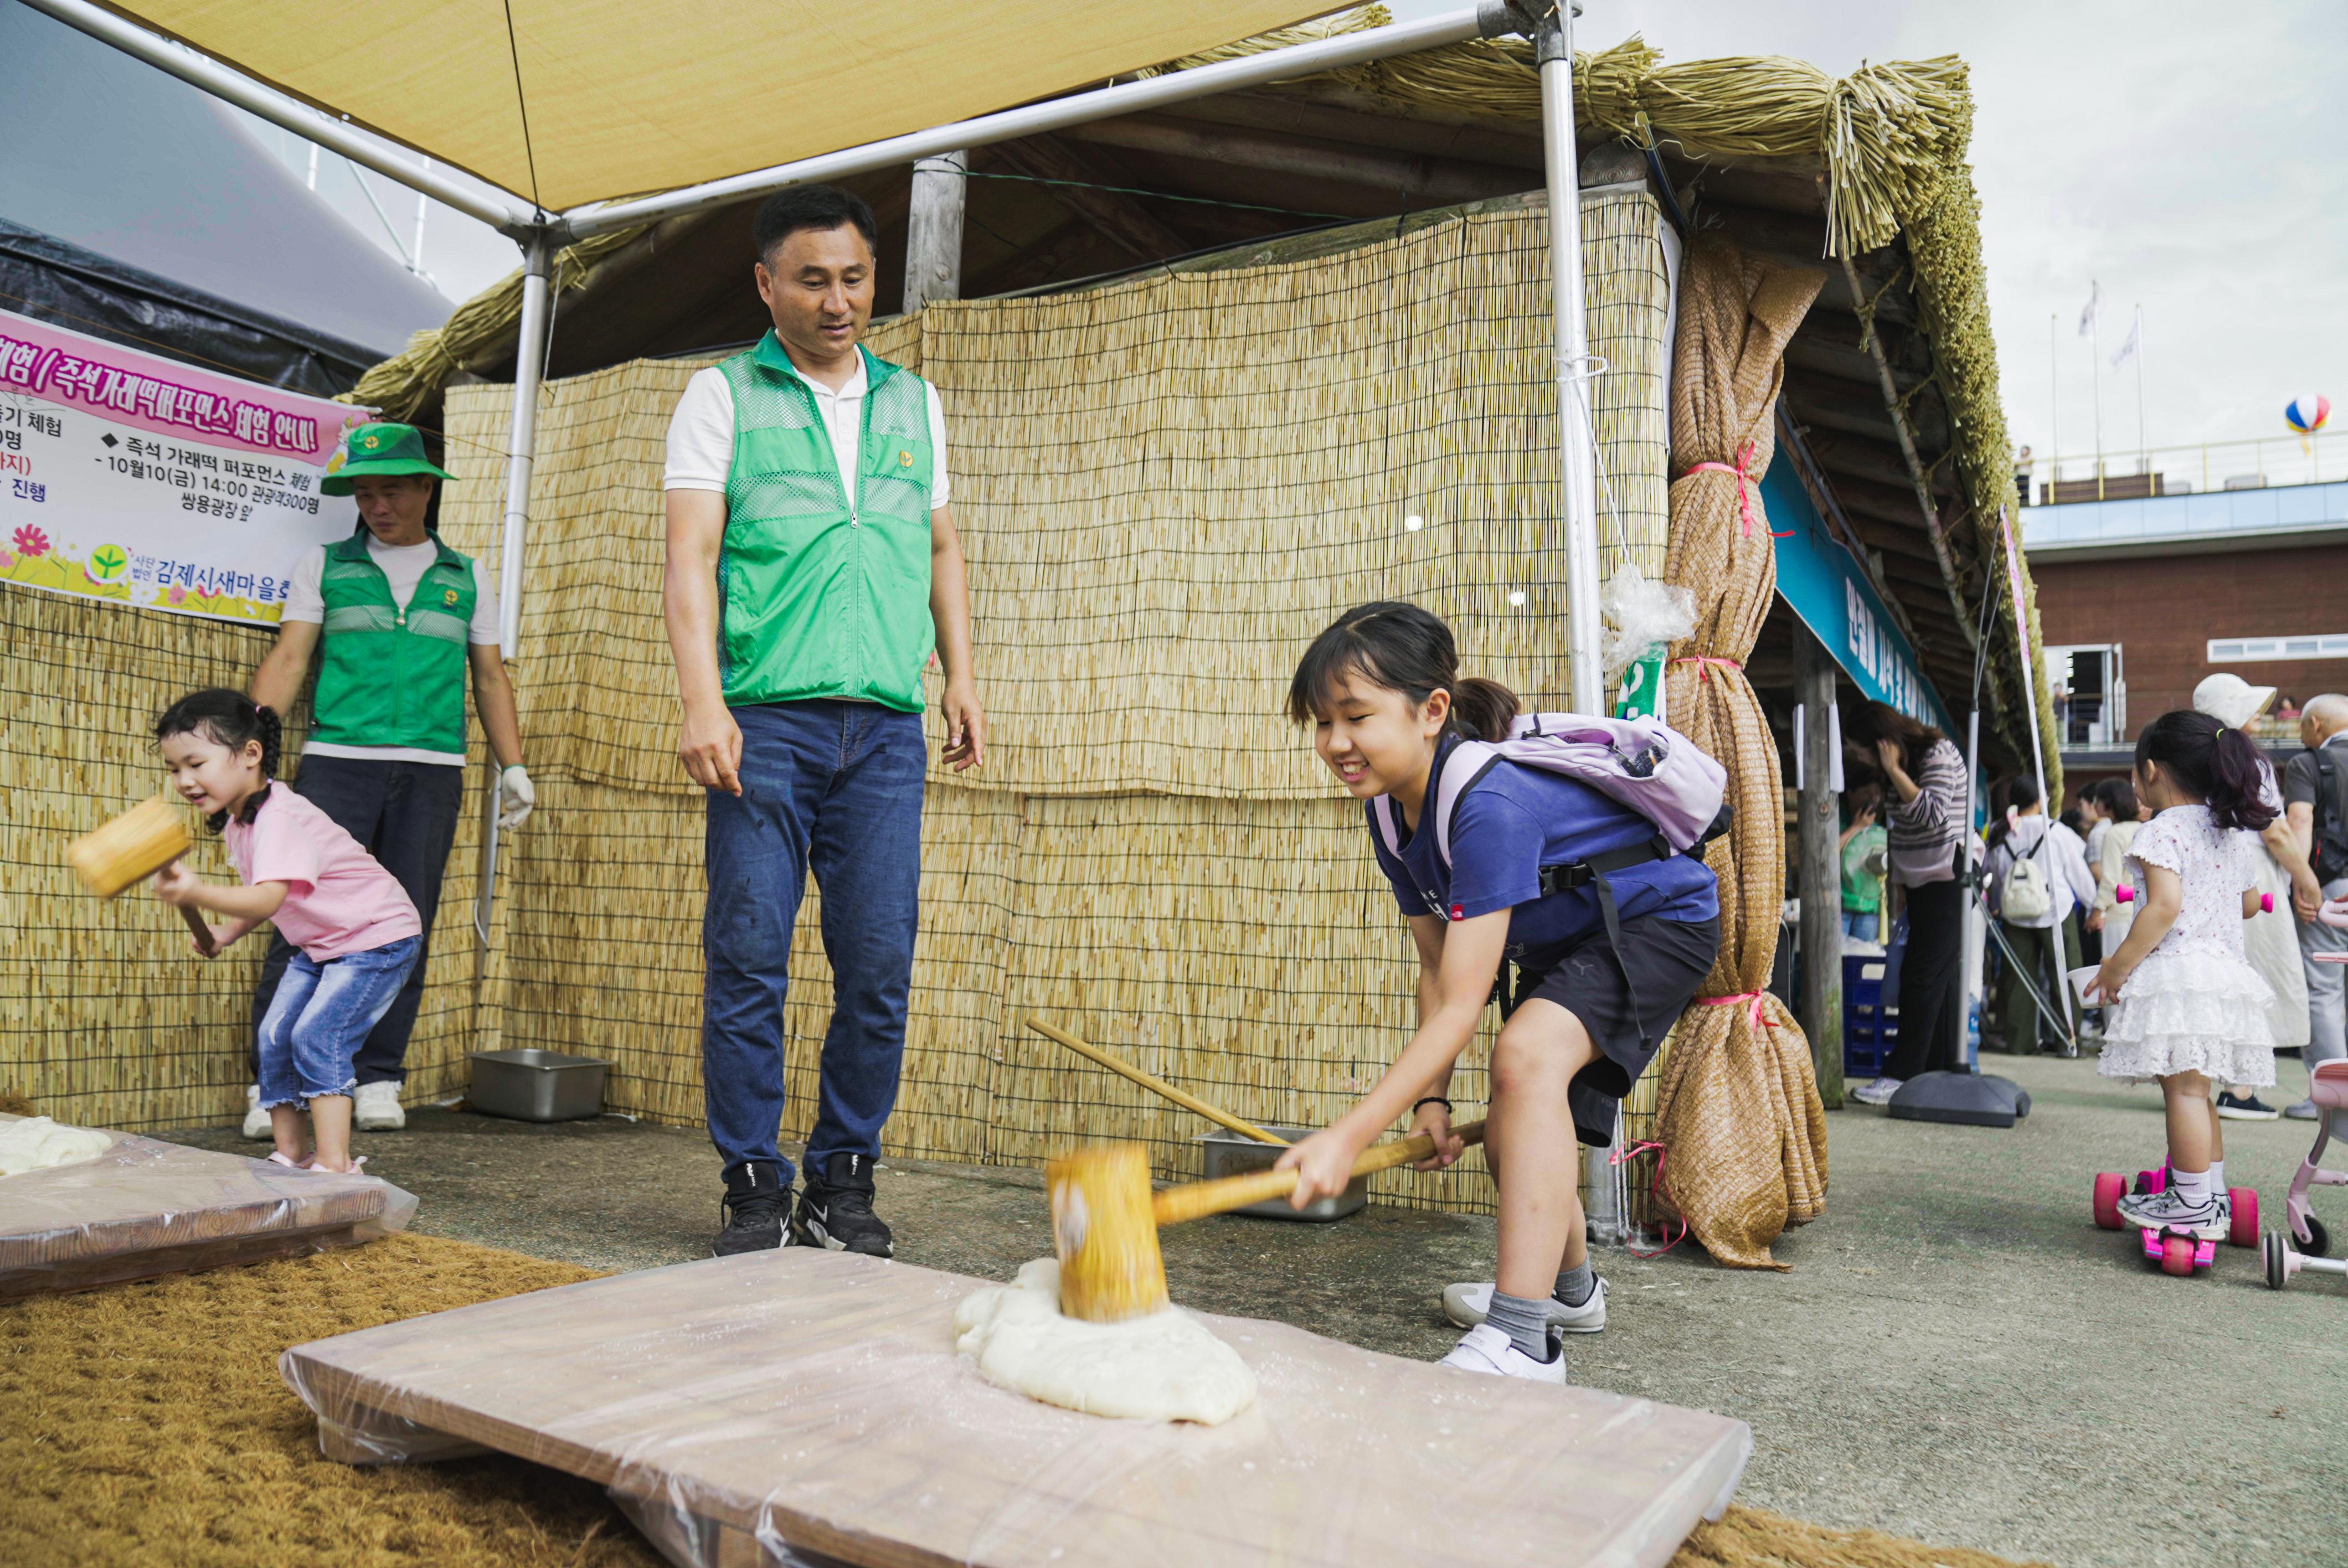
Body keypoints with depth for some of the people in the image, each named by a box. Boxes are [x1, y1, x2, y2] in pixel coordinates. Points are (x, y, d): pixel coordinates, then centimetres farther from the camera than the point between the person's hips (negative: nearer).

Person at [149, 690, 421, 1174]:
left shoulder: (279, 820, -28)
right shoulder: (236, 821, 3)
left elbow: (268, 898, -43)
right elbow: (263, 897, 15)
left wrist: (198, 893, -57)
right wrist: (226, 932, -1)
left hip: (379, 938, -10)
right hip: (321, 945, 10)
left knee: (317, 1036, -18)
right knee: (275, 1035, 6)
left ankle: (334, 1163, -12)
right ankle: (290, 1153, 17)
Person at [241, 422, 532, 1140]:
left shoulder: (466, 578, 15)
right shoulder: (324, 566, 11)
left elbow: (491, 678, 17)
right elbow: (288, 659, 4)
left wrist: (513, 767, 10)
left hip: (431, 772, 1)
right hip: (337, 762, -1)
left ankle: (377, 1080, 10)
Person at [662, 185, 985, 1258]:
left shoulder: (914, 402, 19)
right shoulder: (723, 395, 8)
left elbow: (943, 548, 24)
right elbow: (691, 557, -1)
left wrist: (960, 675, 12)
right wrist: (703, 701, -14)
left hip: (886, 726, 3)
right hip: (766, 719, -2)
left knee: (879, 966, 0)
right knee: (749, 961, -3)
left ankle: (844, 1184, 14)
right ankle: (753, 1188, 10)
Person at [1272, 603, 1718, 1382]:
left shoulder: (1488, 802, -38)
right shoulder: (1389, 807, -10)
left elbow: (1461, 1008, -39)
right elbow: (1437, 968, -2)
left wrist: (1351, 1135, -44)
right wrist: (1431, 1099, -10)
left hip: (1659, 919, -9)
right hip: (1560, 945, 9)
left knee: (1528, 1053, -35)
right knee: (1514, 1138, 15)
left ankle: (1521, 1341, -34)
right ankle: (1569, 1289, 44)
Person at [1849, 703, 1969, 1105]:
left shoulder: (1938, 755, -13)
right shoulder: (1907, 762, 14)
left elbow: (1931, 814, -24)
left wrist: (1894, 770, -22)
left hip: (1948, 876, -9)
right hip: (1923, 879, 9)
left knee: (1923, 974, -11)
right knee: (1940, 976, 9)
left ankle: (1902, 1075, -12)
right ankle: (1942, 1068, 12)